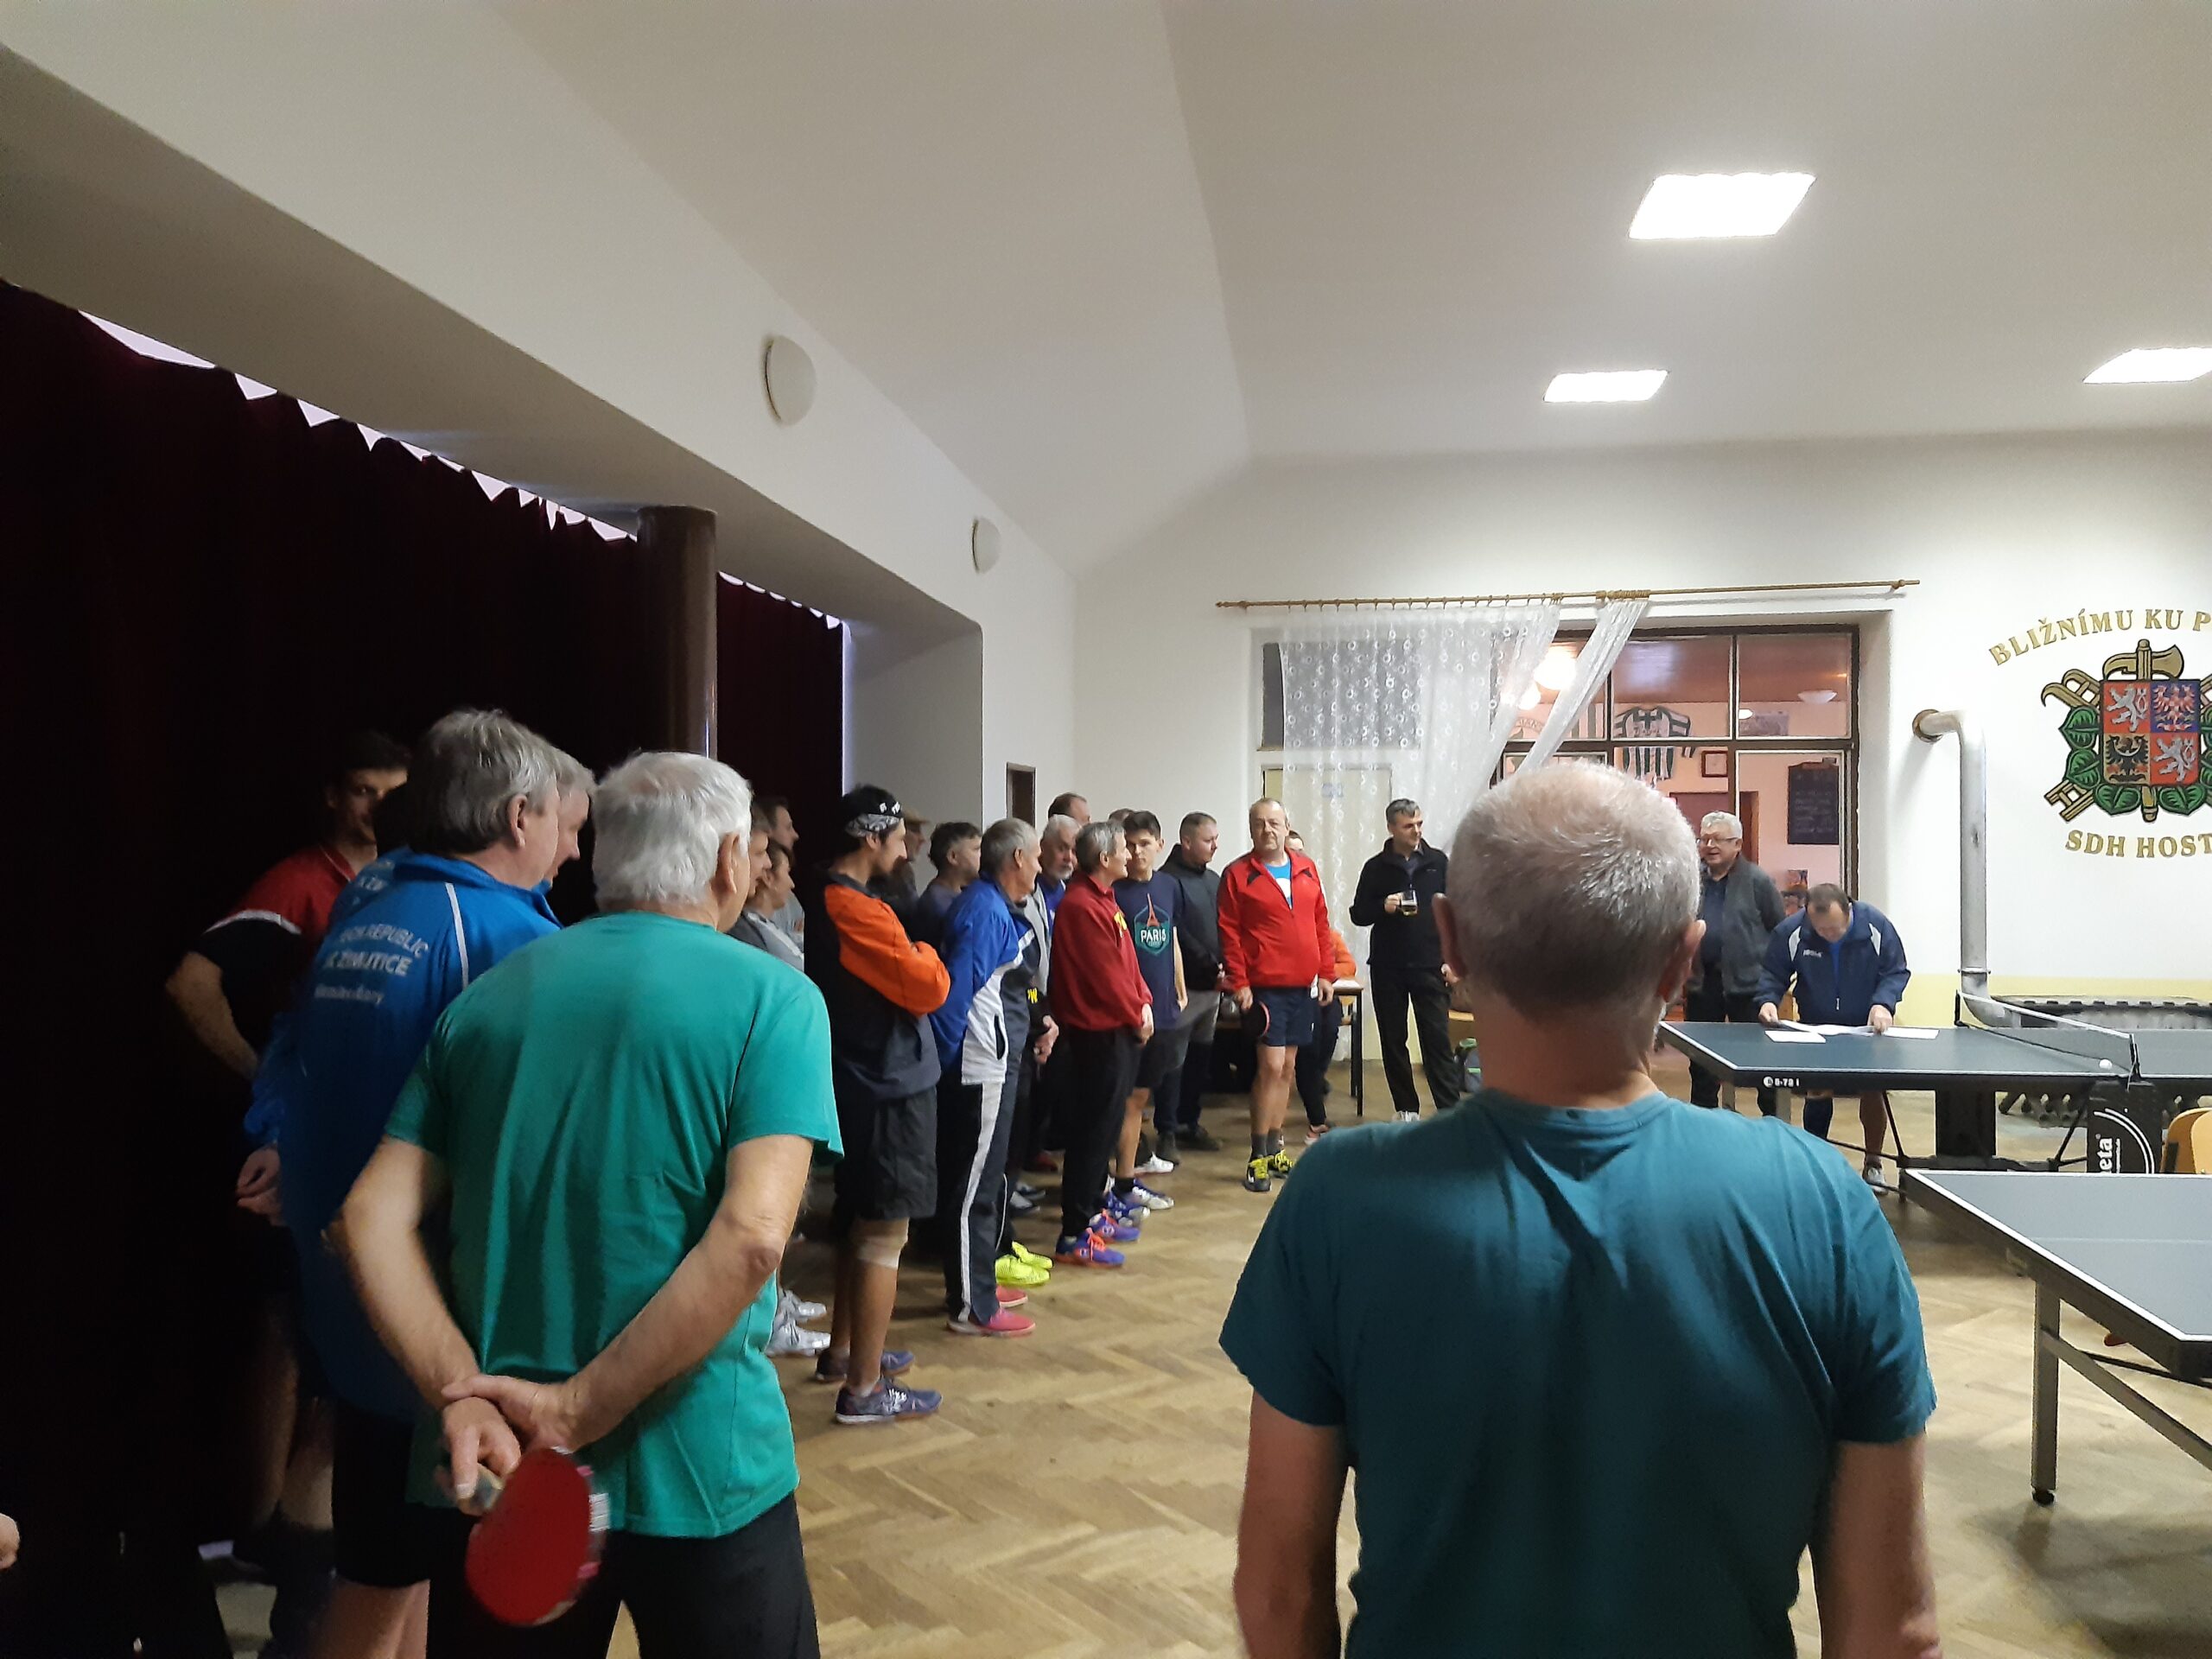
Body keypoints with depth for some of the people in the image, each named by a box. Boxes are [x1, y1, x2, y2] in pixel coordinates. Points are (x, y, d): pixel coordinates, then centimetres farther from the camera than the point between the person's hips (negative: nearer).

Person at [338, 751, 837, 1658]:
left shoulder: (488, 998, 5)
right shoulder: (773, 999, -9)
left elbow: (371, 1221, -2)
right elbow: (749, 1240, -22)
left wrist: (463, 1398, -10)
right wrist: (575, 1414, -17)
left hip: (498, 1465, 4)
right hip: (697, 1472, -3)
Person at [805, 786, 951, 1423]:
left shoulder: (826, 902, 11)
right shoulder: (857, 911, -21)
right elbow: (929, 989, -19)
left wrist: (910, 964, 4)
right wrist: (926, 956, -1)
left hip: (862, 1081, 10)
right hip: (890, 1087, -10)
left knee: (859, 1224, 21)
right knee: (884, 1235, -3)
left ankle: (841, 1351, 34)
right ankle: (863, 1389, 4)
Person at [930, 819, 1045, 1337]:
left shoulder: (995, 907, 12)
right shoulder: (986, 912, -19)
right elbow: (956, 988, -23)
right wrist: (947, 1057, -15)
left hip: (990, 1065, 10)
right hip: (981, 1067, -10)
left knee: (984, 1179, 19)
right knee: (975, 1185, -2)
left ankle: (977, 1285, 32)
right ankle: (972, 1307, 7)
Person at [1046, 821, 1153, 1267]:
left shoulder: (1103, 900, 13)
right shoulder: (1082, 906, -19)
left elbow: (1127, 961, 15)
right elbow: (1105, 974, -19)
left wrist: (1143, 1003, 2)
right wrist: (1135, 1017, -8)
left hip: (1118, 1029, 10)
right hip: (1098, 1033, -10)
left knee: (1104, 1127, 18)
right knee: (1093, 1130, -5)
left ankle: (1093, 1212, 30)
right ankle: (1074, 1236, 1)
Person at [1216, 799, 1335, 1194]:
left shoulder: (1307, 869, 10)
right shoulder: (1238, 875, -3)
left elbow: (1321, 924, 13)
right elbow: (1229, 934, -6)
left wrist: (1327, 973, 9)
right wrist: (1239, 983, -11)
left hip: (1304, 986, 5)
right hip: (1265, 987, -5)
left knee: (1286, 1067, 11)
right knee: (1270, 1066, -9)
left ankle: (1275, 1148, 22)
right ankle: (1259, 1158, -1)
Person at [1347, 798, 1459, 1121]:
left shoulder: (1438, 863, 4)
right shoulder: (1376, 867, 4)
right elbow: (1358, 914, 6)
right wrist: (1382, 907, -14)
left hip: (1430, 966, -1)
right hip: (1387, 967, 2)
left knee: (1438, 1040, -4)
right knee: (1393, 1042, 6)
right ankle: (1407, 1110, 16)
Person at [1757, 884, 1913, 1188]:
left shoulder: (1877, 927, -19)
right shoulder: (1791, 932, -19)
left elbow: (1896, 973, -12)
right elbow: (1772, 974, -8)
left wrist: (1883, 1003, -30)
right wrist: (1768, 1000, -27)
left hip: (1868, 1030, 0)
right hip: (1815, 1031, 0)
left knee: (1873, 1092, -2)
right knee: (1816, 1094, 0)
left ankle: (1873, 1163, 17)